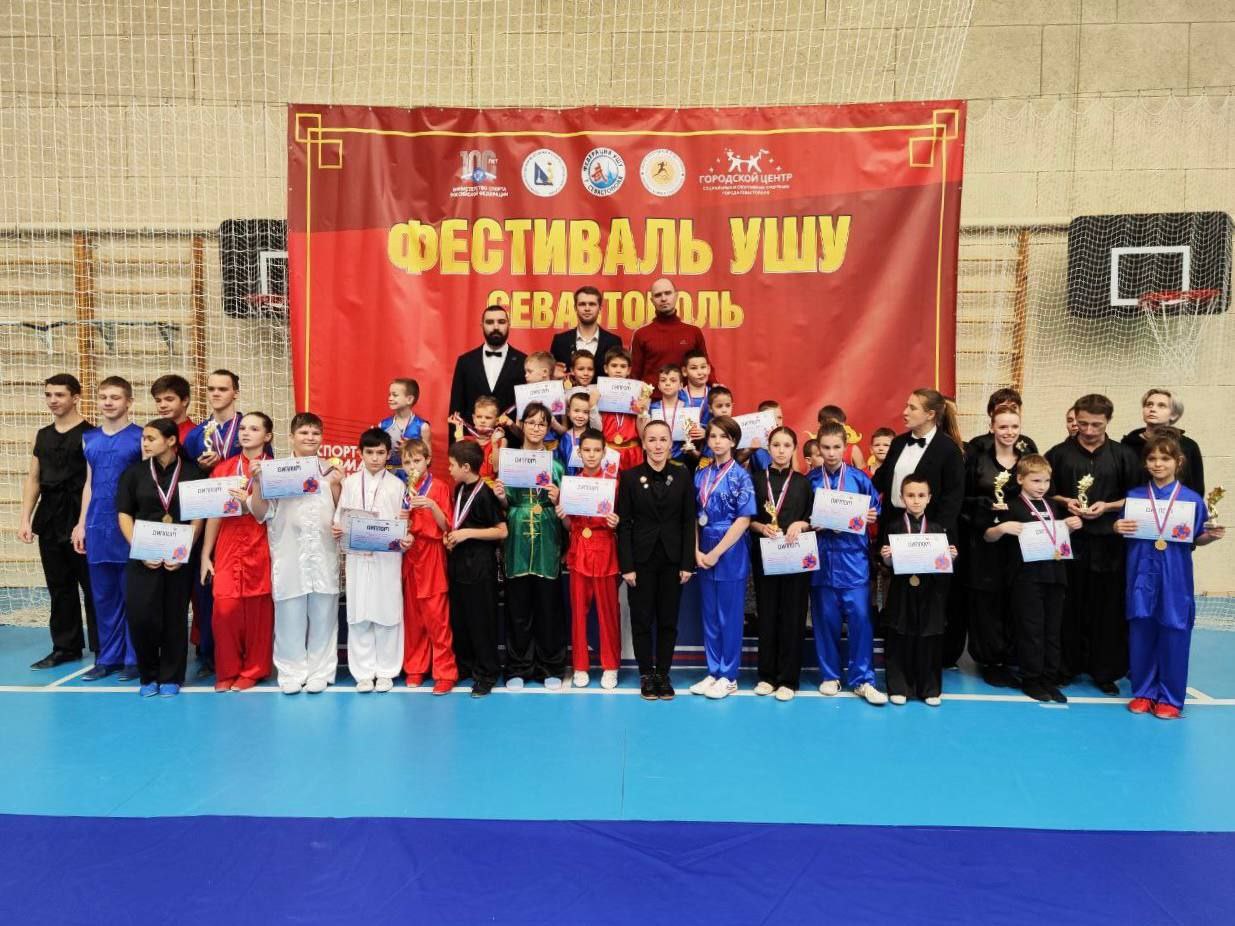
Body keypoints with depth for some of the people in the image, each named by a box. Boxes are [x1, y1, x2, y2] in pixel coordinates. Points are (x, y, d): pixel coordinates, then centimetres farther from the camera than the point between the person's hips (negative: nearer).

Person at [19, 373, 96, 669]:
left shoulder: (89, 434, -7)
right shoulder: (43, 435, 14)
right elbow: (33, 479, 16)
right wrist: (25, 519, 10)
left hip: (79, 519, -7)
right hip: (49, 519, 7)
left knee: (91, 587, -1)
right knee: (59, 587, 13)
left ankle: (103, 651, 6)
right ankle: (66, 647, 24)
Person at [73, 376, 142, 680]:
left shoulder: (140, 437, -2)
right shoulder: (89, 438, 12)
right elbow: (89, 483, 17)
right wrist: (81, 523, 11)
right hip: (97, 526, 5)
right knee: (103, 596, 10)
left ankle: (134, 658, 10)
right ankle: (108, 657, 20)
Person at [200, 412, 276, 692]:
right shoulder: (223, 468, 8)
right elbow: (214, 514, 8)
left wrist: (259, 480, -18)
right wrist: (205, 554, 4)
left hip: (259, 549, -2)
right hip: (227, 548, 2)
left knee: (257, 611, 2)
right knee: (224, 610, -4)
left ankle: (252, 671, 17)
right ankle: (227, 671, 13)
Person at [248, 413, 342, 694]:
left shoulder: (330, 471, 9)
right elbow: (260, 514, 0)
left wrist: (337, 485, -6)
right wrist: (257, 482, -12)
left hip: (324, 556, 2)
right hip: (289, 556, -2)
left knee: (322, 617, 6)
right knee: (289, 617, 3)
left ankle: (319, 672, 16)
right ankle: (292, 673, 15)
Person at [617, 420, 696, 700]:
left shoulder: (682, 475, 1)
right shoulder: (629, 476, -3)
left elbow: (689, 521, 2)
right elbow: (624, 524, -4)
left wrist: (687, 563, -4)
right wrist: (626, 566, -9)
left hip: (672, 558, 1)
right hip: (641, 558, -1)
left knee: (668, 620, 9)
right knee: (642, 619, 7)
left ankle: (663, 674, 22)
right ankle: (646, 674, 20)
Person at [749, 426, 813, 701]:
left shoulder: (803, 482, 6)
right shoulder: (756, 480, 6)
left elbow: (814, 519, 6)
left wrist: (800, 525, -14)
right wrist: (762, 527, -13)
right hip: (764, 554, 1)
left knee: (792, 615, 1)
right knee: (767, 614, 6)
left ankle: (788, 679, 9)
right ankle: (767, 675, 16)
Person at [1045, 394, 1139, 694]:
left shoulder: (1123, 455, 4)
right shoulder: (1058, 453, 5)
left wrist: (1107, 506, -11)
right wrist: (1065, 502, -9)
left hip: (1109, 542, 0)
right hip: (1068, 540, 0)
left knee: (1108, 609, 4)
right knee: (1069, 607, 6)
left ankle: (1105, 670, 16)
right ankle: (1066, 666, 17)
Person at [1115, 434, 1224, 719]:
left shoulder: (1192, 499, -1)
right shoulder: (1134, 496, 3)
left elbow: (1196, 539, 5)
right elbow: (1124, 530, 10)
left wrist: (1212, 535, -15)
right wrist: (1118, 527, -12)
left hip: (1175, 578, -1)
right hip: (1142, 575, 2)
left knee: (1173, 636, 3)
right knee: (1141, 634, 8)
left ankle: (1170, 697, 18)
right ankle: (1144, 692, 22)